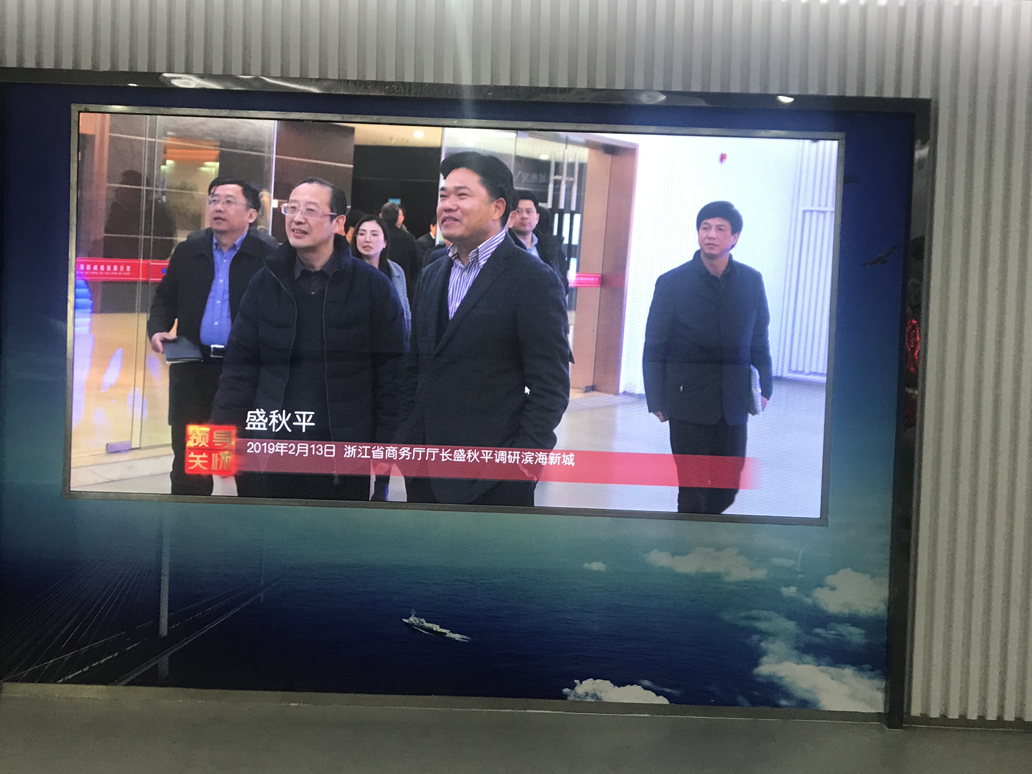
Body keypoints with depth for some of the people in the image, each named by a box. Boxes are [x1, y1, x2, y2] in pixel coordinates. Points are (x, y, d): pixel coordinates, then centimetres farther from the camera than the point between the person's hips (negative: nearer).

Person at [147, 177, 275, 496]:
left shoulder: (268, 258, -3)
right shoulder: (186, 252, 10)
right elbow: (165, 299, 17)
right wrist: (158, 329, -2)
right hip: (194, 369, 4)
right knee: (187, 460, 12)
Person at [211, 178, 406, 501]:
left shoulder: (372, 285, -4)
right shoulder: (265, 282, 3)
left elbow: (391, 370, -4)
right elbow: (240, 365, 4)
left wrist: (387, 445, -8)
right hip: (275, 447, 3)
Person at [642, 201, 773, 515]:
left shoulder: (752, 281, 4)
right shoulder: (672, 283, -4)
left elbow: (759, 338, 11)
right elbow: (654, 347, -1)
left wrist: (765, 386, 4)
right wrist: (657, 400, -4)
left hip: (733, 405, 3)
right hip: (689, 403, -3)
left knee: (728, 487, 11)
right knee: (692, 489, 3)